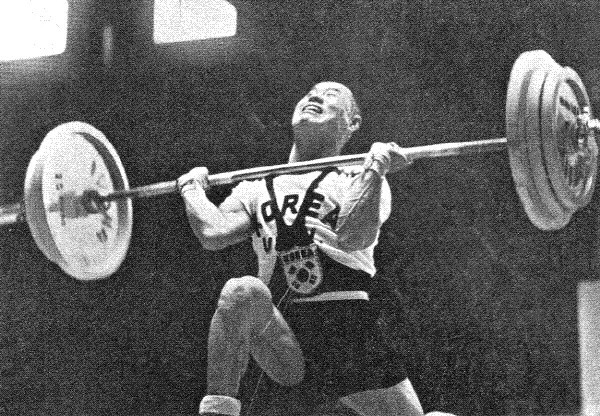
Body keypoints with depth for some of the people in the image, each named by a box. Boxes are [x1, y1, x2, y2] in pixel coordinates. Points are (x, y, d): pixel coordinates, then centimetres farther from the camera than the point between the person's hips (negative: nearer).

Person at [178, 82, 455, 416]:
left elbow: (352, 237, -14)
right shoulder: (256, 188, 18)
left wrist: (376, 167, -13)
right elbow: (214, 235, -1)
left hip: (349, 332, 0)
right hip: (282, 340, 0)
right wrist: (192, 186, 10)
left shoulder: (360, 179, 9)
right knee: (243, 292, -32)